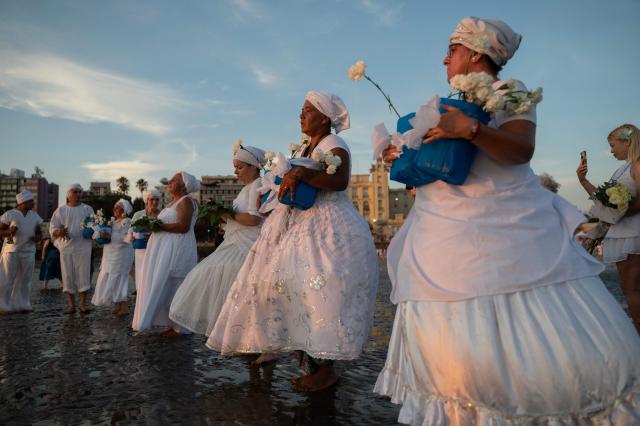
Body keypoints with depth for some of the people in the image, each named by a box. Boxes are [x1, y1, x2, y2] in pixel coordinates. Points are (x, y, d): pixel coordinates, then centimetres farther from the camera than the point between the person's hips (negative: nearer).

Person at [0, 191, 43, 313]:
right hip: (11, 251, -4)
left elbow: (38, 232, 18)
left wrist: (38, 237, -3)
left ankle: (21, 305, 15)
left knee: (24, 280, 7)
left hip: (29, 252, 4)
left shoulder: (35, 216, 11)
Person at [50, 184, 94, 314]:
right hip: (66, 247, 1)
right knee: (68, 277, 3)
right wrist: (59, 232, -19)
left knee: (83, 275, -3)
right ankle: (71, 305, 12)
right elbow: (52, 228, 3)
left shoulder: (87, 209, 8)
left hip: (83, 247, 0)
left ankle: (83, 304, 5)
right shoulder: (60, 210, 7)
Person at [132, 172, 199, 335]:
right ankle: (174, 324, 15)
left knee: (173, 287, -4)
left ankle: (179, 327, 5)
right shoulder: (173, 202, 20)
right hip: (165, 250, 9)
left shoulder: (186, 201, -9)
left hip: (177, 250, -9)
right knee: (165, 287, 9)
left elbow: (183, 226, -20)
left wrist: (160, 226, -17)